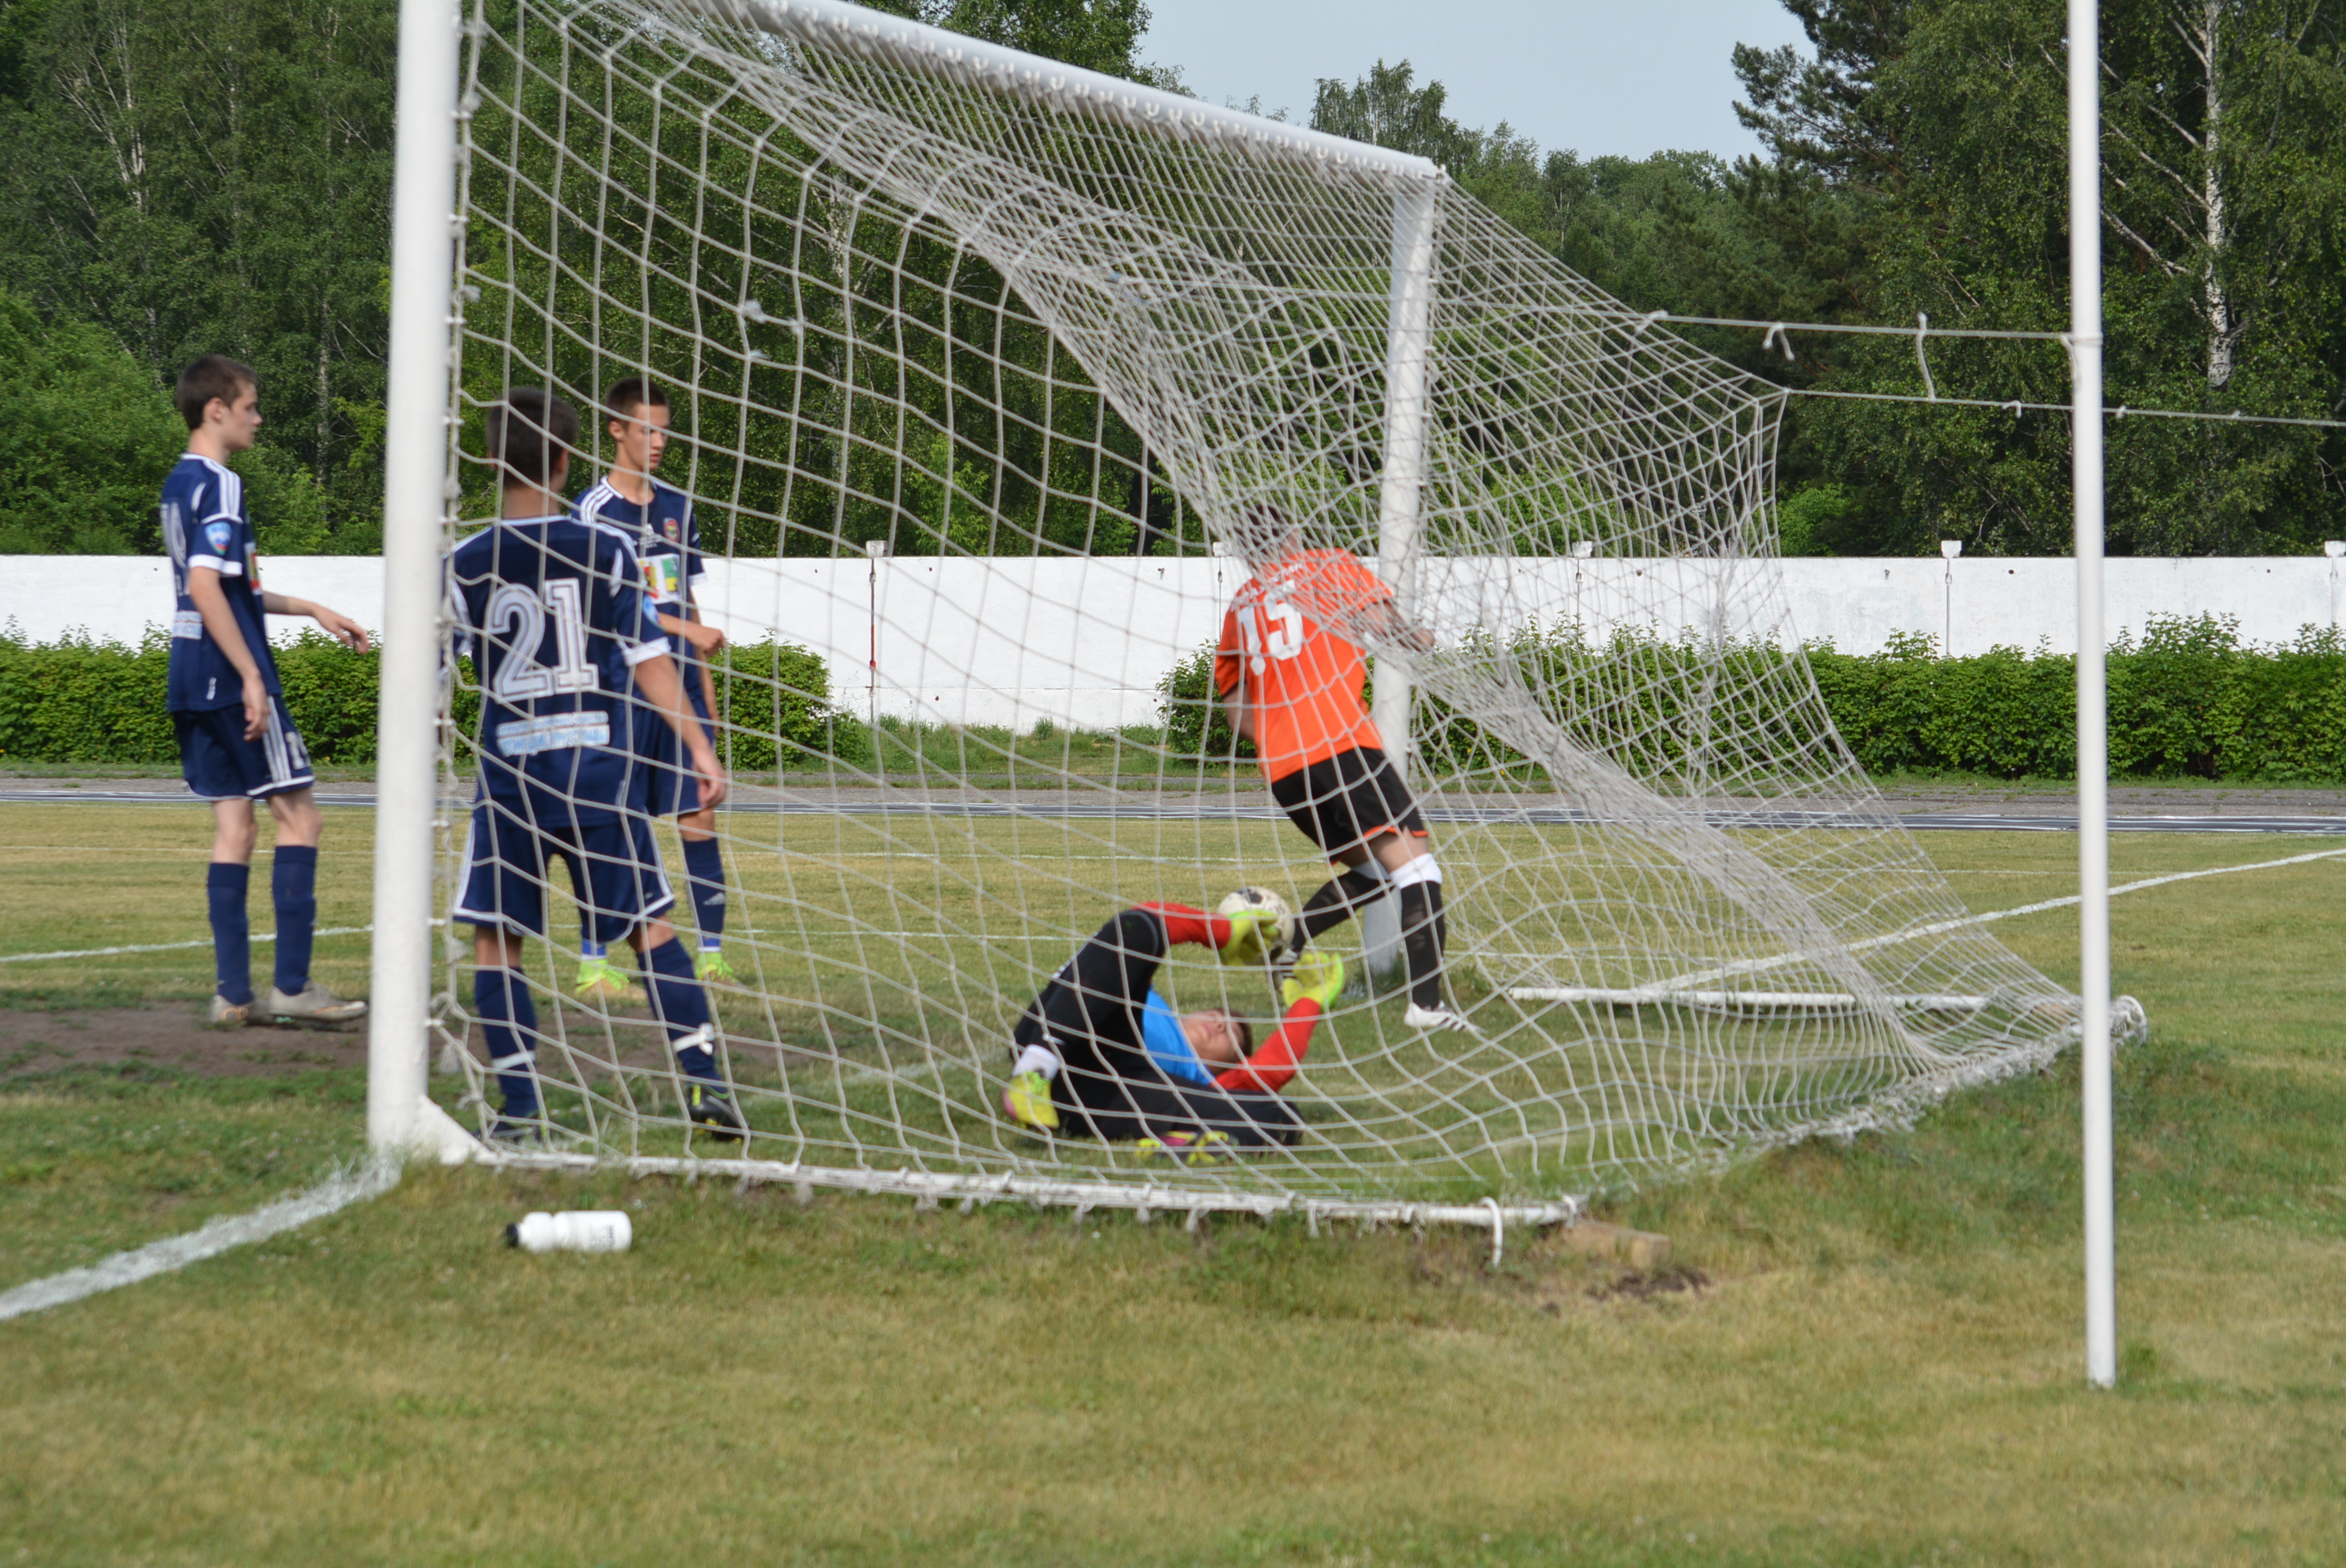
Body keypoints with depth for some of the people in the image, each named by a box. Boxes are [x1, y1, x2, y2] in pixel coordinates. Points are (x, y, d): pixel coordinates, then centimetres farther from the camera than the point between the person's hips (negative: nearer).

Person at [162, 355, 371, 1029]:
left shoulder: (179, 485, 17)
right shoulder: (219, 486, -13)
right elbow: (205, 588, -23)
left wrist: (313, 611, 30)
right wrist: (252, 677, -23)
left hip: (192, 681, 9)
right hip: (229, 677, -9)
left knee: (233, 822, 8)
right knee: (299, 815, -4)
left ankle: (233, 993, 5)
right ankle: (292, 985, -5)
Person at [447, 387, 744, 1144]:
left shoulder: (467, 565, 0)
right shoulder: (606, 550, -2)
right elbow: (647, 656, -5)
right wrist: (698, 745, -3)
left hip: (510, 773, 0)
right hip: (600, 765, 0)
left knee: (496, 938, 7)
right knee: (650, 924, 8)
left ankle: (520, 1108, 0)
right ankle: (704, 1082, 0)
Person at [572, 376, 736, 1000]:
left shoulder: (676, 506, 14)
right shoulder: (594, 509, -6)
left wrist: (703, 678, 15)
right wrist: (689, 630, -19)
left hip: (678, 683, 5)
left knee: (699, 814, 2)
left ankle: (712, 955, 6)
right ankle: (593, 964, 3)